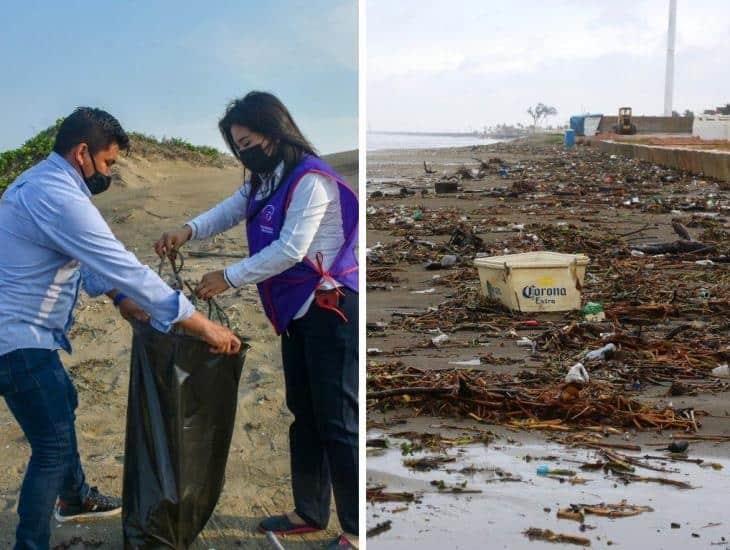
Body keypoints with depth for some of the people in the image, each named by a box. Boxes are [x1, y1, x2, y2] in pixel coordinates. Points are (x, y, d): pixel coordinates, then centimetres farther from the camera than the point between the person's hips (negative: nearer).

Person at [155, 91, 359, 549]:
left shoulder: (311, 179, -17)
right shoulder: (266, 182, 14)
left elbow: (290, 249, -22)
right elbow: (230, 210, 7)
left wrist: (229, 278, -17)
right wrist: (189, 230, -14)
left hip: (331, 308, -10)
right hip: (298, 310, 10)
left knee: (338, 421, -6)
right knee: (304, 415, 15)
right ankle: (310, 512, 27)